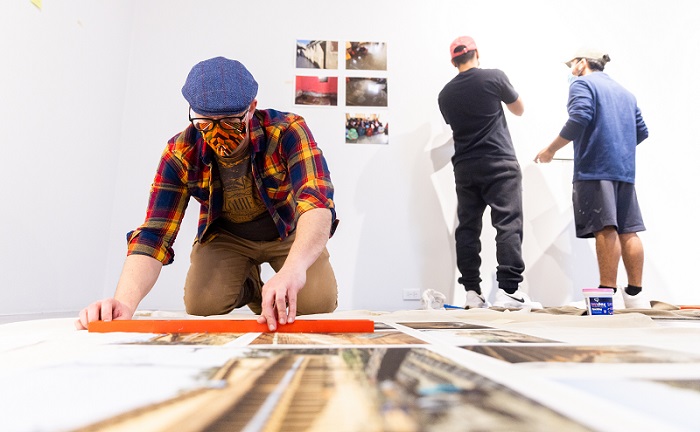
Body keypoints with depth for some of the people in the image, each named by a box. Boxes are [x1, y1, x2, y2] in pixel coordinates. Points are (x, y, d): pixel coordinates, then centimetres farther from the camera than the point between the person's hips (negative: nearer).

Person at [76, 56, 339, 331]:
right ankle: (249, 287, 16)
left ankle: (275, 298, 16)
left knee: (319, 303, -20)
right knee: (201, 305, -18)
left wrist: (294, 268, -66)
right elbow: (153, 234, -27)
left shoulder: (287, 131, -31)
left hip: (288, 230, -1)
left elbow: (317, 202, -46)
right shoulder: (180, 153, -23)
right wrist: (125, 301, -46)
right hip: (224, 236, 2)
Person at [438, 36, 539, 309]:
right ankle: (508, 289, -8)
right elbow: (519, 110, 13)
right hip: (499, 165, -4)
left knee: (467, 228, 6)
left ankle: (472, 292, 7)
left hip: (465, 168, 4)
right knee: (508, 225, -4)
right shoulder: (493, 77, -1)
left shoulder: (445, 94, 9)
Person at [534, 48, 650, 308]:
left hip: (595, 167, -7)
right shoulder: (624, 92, 25)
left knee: (605, 229, -12)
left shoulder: (582, 83, 3)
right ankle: (635, 294, 10)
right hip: (625, 170, 7)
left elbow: (579, 120, -15)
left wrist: (551, 149, -8)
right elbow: (641, 132, 22)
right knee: (627, 231, 6)